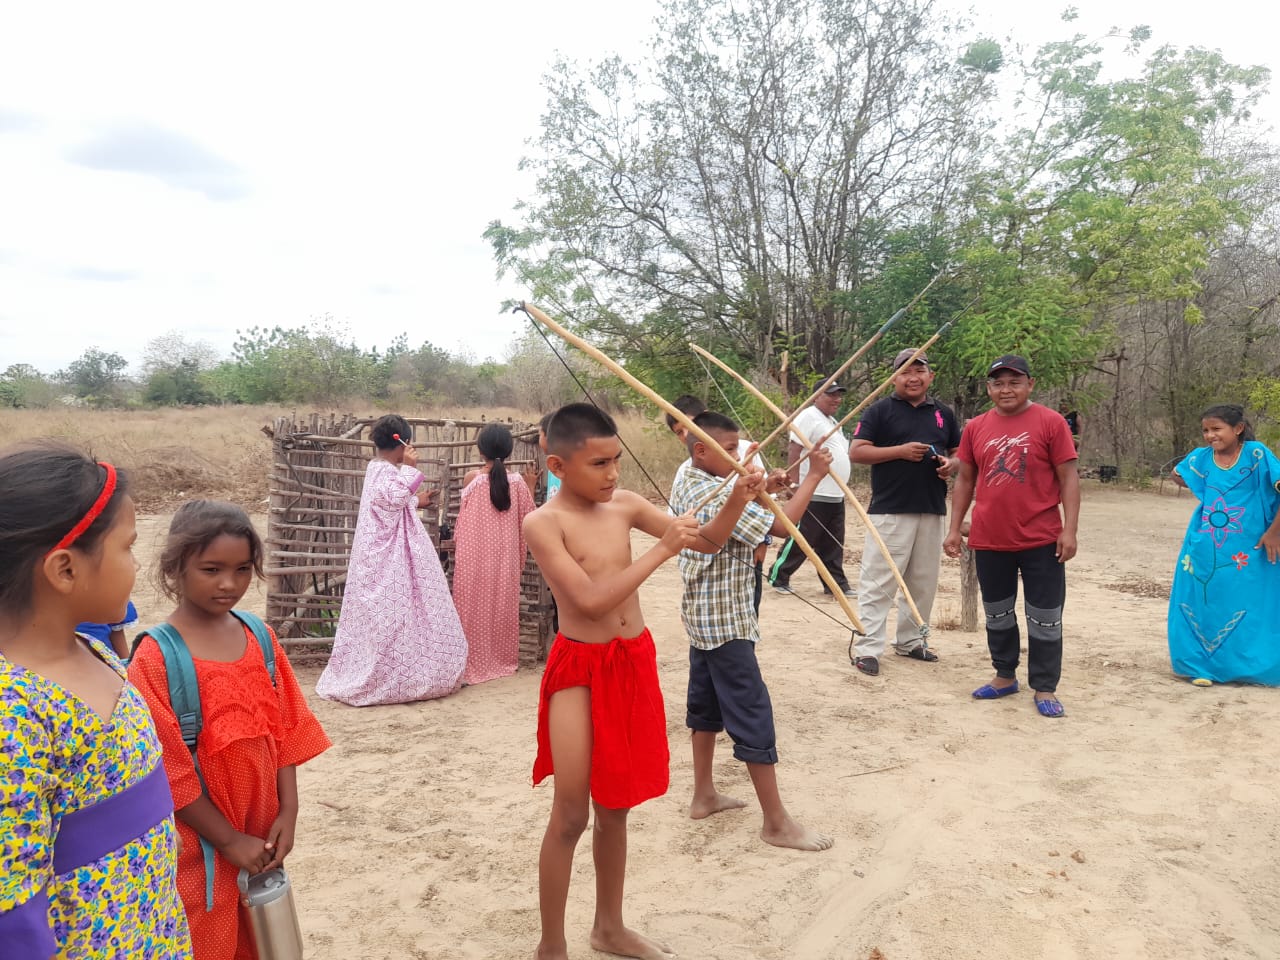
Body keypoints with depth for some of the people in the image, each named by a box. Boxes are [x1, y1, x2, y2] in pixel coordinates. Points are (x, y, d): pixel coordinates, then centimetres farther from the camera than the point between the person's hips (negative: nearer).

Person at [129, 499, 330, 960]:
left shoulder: (261, 639, -2)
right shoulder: (155, 659, -17)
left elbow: (285, 731, 2)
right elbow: (166, 768, -16)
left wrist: (287, 813, -4)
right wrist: (229, 840, -13)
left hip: (259, 836, 5)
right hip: (199, 845, -5)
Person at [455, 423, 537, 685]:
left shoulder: (471, 478, -10)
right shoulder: (517, 482, -8)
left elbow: (464, 519, 2)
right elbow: (527, 517, 2)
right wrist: (530, 485, 11)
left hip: (475, 555, -2)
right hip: (505, 556, 2)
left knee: (476, 605, 8)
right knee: (502, 605, 14)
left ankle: (475, 661, 11)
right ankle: (503, 658, 23)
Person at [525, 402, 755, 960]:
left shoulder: (624, 505, 3)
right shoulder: (544, 523, -13)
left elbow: (706, 542, 7)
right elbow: (591, 599, -24)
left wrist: (736, 501, -12)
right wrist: (662, 550, -22)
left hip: (634, 662, 6)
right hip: (580, 669, -5)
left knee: (616, 806, 18)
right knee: (571, 815, 3)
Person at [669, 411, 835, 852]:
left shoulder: (684, 488, 7)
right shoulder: (720, 495, -21)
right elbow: (783, 524, -26)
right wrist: (814, 475, -18)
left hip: (701, 616, 10)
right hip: (727, 622, -10)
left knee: (706, 703, 18)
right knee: (753, 714, -5)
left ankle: (704, 795, 30)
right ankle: (777, 823, 3)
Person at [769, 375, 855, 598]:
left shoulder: (832, 421, 21)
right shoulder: (809, 417, -9)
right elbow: (794, 449, -17)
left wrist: (841, 488, 20)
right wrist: (795, 483, -23)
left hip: (836, 496, 9)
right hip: (814, 496, -9)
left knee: (833, 545, 12)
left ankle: (837, 583, 19)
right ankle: (778, 578, 8)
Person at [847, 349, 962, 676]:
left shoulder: (943, 413, 14)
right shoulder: (880, 410, -1)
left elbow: (959, 453, 21)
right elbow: (856, 452, -7)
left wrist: (951, 464, -3)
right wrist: (900, 451, -16)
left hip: (933, 511, 5)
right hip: (890, 510, -5)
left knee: (923, 582, 13)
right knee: (879, 581, -6)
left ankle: (910, 640, 27)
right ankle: (868, 648, -2)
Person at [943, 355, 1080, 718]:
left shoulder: (1050, 422, -4)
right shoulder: (975, 427, 5)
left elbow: (1068, 478, -5)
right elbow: (965, 480, 11)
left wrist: (1069, 530, -12)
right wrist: (954, 529, 7)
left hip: (1041, 540, -3)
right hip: (988, 541, 4)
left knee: (1044, 618, 4)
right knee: (997, 614, 15)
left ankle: (1045, 689, 16)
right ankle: (1005, 676, 31)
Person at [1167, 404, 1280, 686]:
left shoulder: (1256, 454, -10)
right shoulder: (1201, 457, 2)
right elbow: (1177, 474, 24)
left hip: (1247, 553, -3)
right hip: (1204, 550, 4)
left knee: (1250, 609, 4)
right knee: (1201, 606, 6)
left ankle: (1252, 667, 19)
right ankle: (1203, 665, 18)